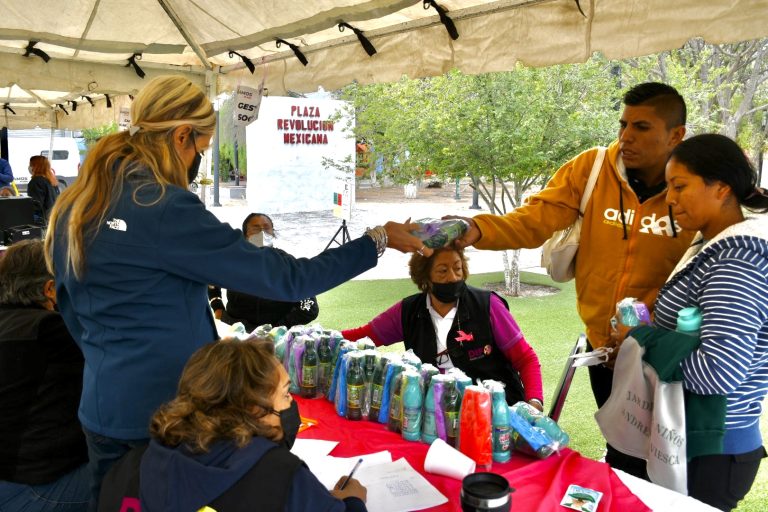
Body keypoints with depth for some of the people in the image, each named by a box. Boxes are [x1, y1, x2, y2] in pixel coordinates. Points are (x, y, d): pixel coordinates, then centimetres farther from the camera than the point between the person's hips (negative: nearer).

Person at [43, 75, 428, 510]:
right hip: (168, 412, -7)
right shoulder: (167, 209, -23)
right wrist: (377, 241, -14)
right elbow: (282, 277, -22)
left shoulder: (72, 205, 2)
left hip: (101, 409, 7)